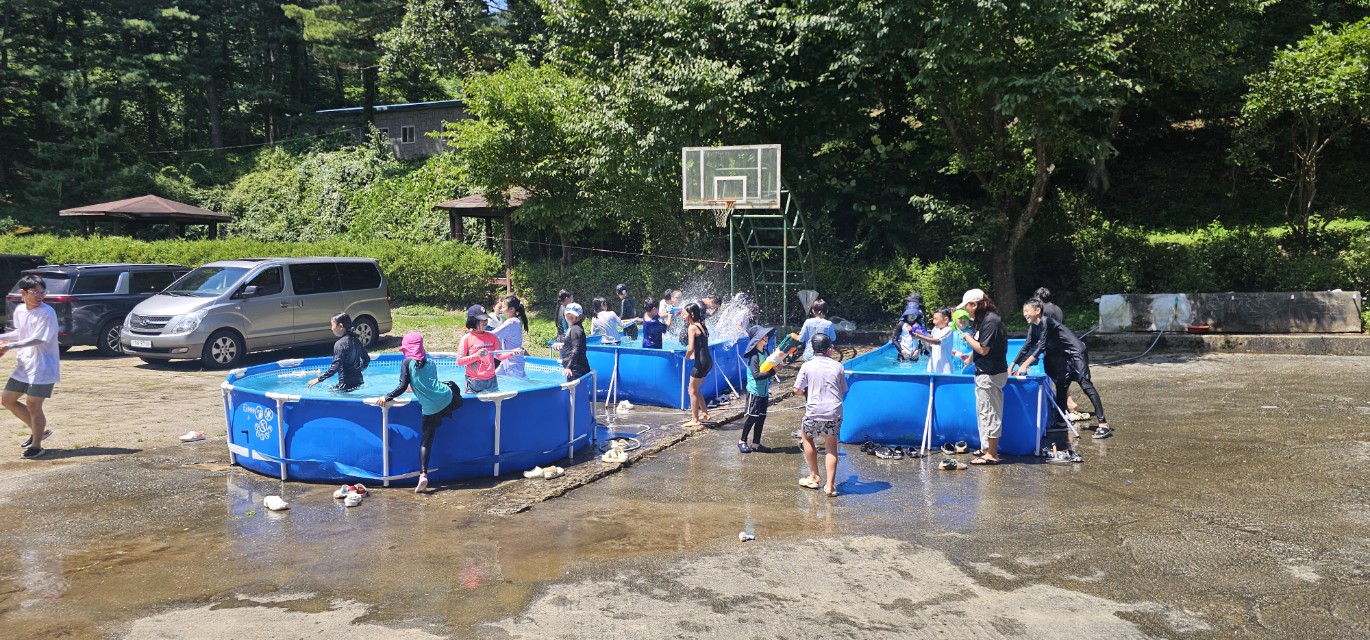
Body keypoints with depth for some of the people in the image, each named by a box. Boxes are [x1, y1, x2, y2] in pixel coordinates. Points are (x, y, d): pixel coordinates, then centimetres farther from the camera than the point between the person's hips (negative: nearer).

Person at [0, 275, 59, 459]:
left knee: (33, 404, -9)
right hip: (23, 366, 8)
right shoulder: (19, 310, 5)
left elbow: (38, 339, -21)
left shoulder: (47, 313, -17)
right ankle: (39, 430, 26)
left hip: (43, 366, -8)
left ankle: (37, 445, 6)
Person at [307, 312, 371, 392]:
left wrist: (318, 379, -15)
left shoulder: (340, 344, -13)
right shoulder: (356, 340, 10)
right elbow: (367, 359, 20)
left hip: (346, 384, -8)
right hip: (358, 381, 8)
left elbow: (335, 367, -20)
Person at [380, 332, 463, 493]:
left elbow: (402, 387, -5)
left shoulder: (407, 363, 0)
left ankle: (423, 475, -5)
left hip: (430, 409, -3)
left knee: (426, 441, 6)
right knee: (451, 384, 37)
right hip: (448, 400, 3)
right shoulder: (431, 362, 13)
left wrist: (387, 397, 5)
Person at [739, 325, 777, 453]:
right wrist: (772, 371, -25)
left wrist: (775, 367, -1)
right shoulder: (754, 356, -18)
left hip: (764, 391, 8)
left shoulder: (764, 352, 8)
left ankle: (756, 444, 18)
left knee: (761, 417, 10)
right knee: (752, 417, -1)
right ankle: (742, 441, 15)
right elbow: (756, 375, -25)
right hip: (755, 391, -8)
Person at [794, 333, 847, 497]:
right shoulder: (837, 366, 1)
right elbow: (843, 391, 9)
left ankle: (814, 476, 30)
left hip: (814, 411, -1)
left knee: (807, 438, 24)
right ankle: (830, 485, 7)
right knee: (831, 447, 12)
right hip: (834, 412, 1)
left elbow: (797, 390, -1)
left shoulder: (807, 366, -4)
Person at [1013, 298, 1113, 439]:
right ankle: (1060, 421, 25)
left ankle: (1103, 425, -22)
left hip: (1077, 353, -10)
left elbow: (1041, 346, -22)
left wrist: (1024, 365, -25)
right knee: (1061, 387, 14)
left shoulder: (1045, 322, -17)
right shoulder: (1035, 328, 10)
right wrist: (1013, 365, 15)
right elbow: (1027, 348, 17)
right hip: (1065, 357, 10)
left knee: (1085, 384, -17)